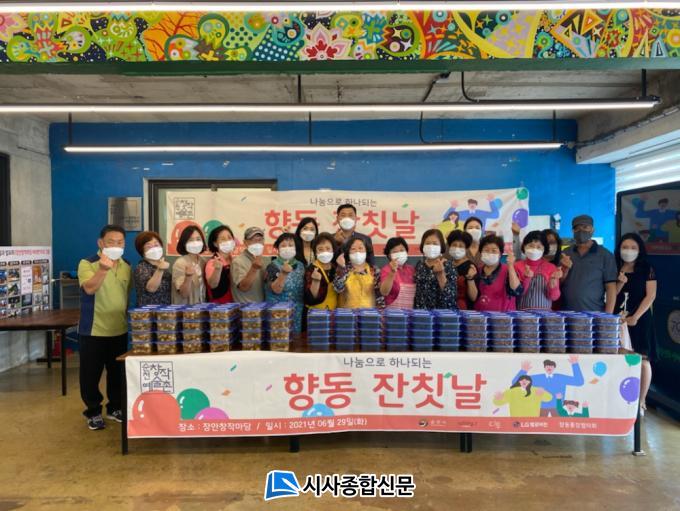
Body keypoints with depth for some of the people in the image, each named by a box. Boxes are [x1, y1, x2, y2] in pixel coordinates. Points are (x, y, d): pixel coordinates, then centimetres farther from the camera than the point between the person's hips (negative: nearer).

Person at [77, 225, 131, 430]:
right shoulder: (87, 264, -10)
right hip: (93, 330, -4)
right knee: (91, 374, 6)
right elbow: (89, 288, -27)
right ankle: (93, 412, 23)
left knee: (118, 372, 14)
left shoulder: (127, 267, 6)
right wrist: (104, 268, -39)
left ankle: (115, 407, 30)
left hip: (120, 330, 5)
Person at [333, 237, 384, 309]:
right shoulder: (344, 269, 1)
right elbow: (338, 289, -13)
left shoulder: (374, 270, 3)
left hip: (369, 311, 0)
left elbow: (379, 294, 3)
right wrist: (341, 267, -18)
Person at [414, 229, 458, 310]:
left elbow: (450, 295, -14)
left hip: (443, 311, -3)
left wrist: (441, 274, -21)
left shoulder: (448, 266, -6)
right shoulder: (420, 264, 5)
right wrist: (415, 310, 4)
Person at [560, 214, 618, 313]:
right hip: (567, 314, 3)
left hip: (594, 315, -3)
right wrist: (565, 269, -8)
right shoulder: (566, 254, 10)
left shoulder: (605, 255, 0)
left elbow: (611, 287, -3)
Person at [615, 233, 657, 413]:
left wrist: (635, 317, -12)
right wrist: (620, 283, -13)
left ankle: (641, 402, 7)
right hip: (617, 320, 2)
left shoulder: (647, 269, 2)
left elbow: (650, 296, -5)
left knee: (642, 360, -2)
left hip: (639, 320, -2)